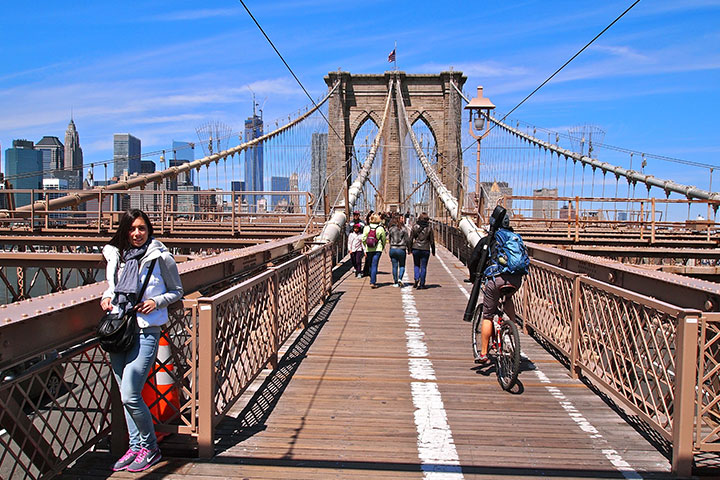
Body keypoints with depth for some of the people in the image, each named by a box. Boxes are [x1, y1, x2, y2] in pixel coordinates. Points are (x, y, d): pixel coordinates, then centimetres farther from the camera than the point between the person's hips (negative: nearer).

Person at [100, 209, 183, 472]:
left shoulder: (160, 257, -6)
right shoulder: (114, 255, 8)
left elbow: (177, 291, 3)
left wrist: (156, 302, -13)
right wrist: (106, 297, 5)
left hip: (145, 331, -6)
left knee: (130, 396, -9)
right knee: (126, 396, 13)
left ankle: (150, 448, 10)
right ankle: (135, 446, 28)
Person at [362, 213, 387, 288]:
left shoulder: (366, 227, -2)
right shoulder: (380, 228, -8)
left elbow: (363, 239, 0)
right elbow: (384, 239, 0)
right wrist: (382, 247, 16)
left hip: (369, 249, 3)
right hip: (377, 249, -3)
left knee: (371, 265, 17)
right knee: (374, 265, -2)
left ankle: (373, 281, 29)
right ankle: (372, 282, -9)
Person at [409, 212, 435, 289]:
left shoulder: (415, 226, -2)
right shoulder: (429, 228, -3)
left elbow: (411, 239, 0)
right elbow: (432, 241, 0)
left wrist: (410, 248, 9)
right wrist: (433, 250, 9)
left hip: (416, 248, 1)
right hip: (425, 249, -1)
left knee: (416, 265, 16)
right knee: (423, 267, 6)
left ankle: (416, 278, -5)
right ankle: (422, 284, 6)